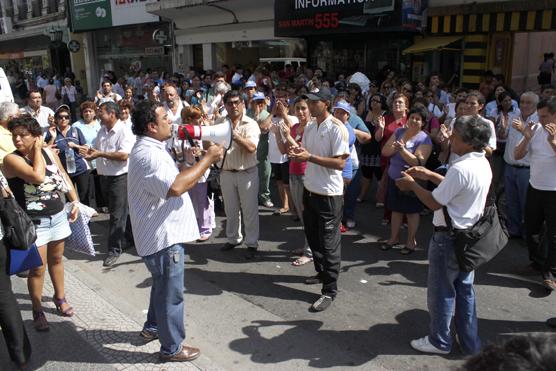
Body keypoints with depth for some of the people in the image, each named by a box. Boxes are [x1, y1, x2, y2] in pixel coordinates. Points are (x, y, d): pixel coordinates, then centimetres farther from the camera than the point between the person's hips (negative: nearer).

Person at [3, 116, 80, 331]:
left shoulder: (49, 153, 0)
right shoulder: (12, 159, -15)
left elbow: (64, 177, 12)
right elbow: (38, 177, -31)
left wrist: (75, 202, 7)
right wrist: (37, 150, -19)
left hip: (58, 215, 5)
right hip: (34, 222, -5)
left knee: (56, 259, 20)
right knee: (38, 267, 1)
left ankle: (60, 297, 39)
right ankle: (37, 310, 20)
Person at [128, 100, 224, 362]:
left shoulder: (153, 148, 11)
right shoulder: (147, 154, -24)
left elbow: (175, 180, 16)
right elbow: (175, 187, -36)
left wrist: (201, 164, 4)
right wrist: (207, 159, -28)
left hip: (164, 231, 11)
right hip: (163, 235, -11)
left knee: (163, 285, 27)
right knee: (171, 292, 4)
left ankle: (152, 327, 46)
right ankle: (172, 348, 20)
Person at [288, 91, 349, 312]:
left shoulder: (336, 128, -15)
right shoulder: (309, 128, 9)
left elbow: (340, 163, -21)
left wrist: (309, 157, -25)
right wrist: (296, 153, -6)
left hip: (329, 194, -8)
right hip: (309, 190, 8)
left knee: (329, 243, 1)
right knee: (313, 236, 20)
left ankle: (329, 291, 11)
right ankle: (321, 273, 40)